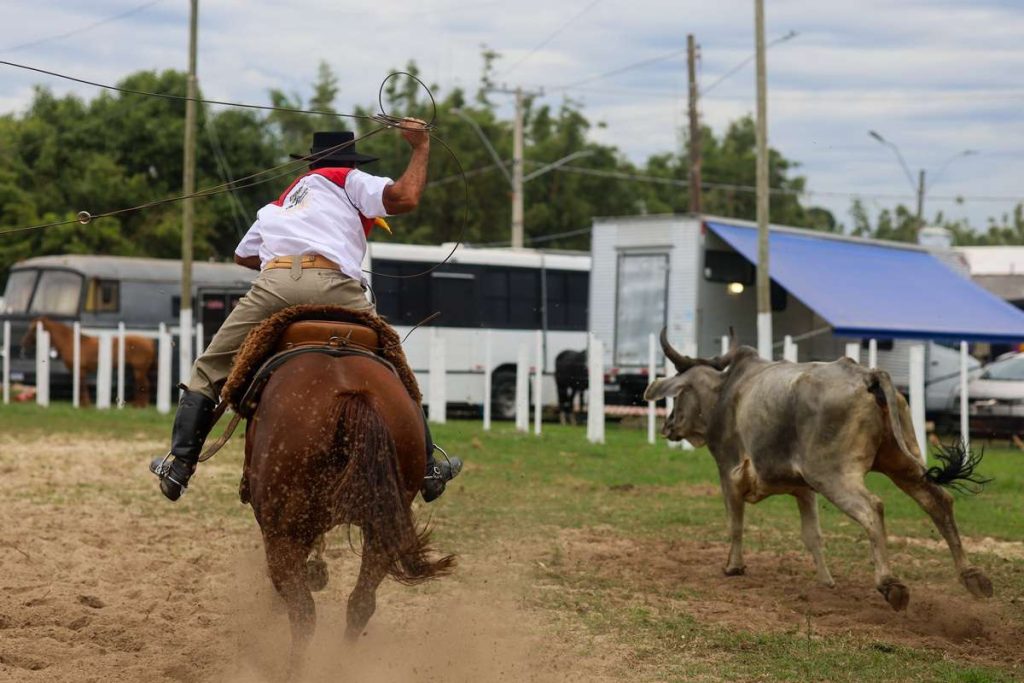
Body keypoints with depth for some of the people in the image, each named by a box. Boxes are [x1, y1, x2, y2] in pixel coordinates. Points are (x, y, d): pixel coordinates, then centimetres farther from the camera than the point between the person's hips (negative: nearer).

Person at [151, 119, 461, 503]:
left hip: (273, 285, 3)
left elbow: (243, 256, 45)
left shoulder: (277, 205, 38)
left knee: (208, 371, 17)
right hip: (333, 287, -3)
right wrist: (421, 148, 19)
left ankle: (179, 464, 6)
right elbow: (406, 198, 5)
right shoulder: (349, 181, 22)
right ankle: (426, 470, 15)